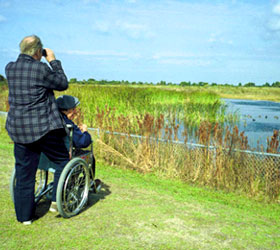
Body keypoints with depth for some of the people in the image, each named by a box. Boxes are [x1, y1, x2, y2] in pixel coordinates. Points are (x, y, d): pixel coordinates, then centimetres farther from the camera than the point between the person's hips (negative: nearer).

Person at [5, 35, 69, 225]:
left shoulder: (9, 68, 5)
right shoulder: (40, 69, -14)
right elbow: (63, 84, 0)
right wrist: (53, 61, 6)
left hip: (18, 128, 6)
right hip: (43, 127, -6)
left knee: (24, 172, 13)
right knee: (63, 160, 16)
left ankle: (25, 216, 22)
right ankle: (57, 201, 15)